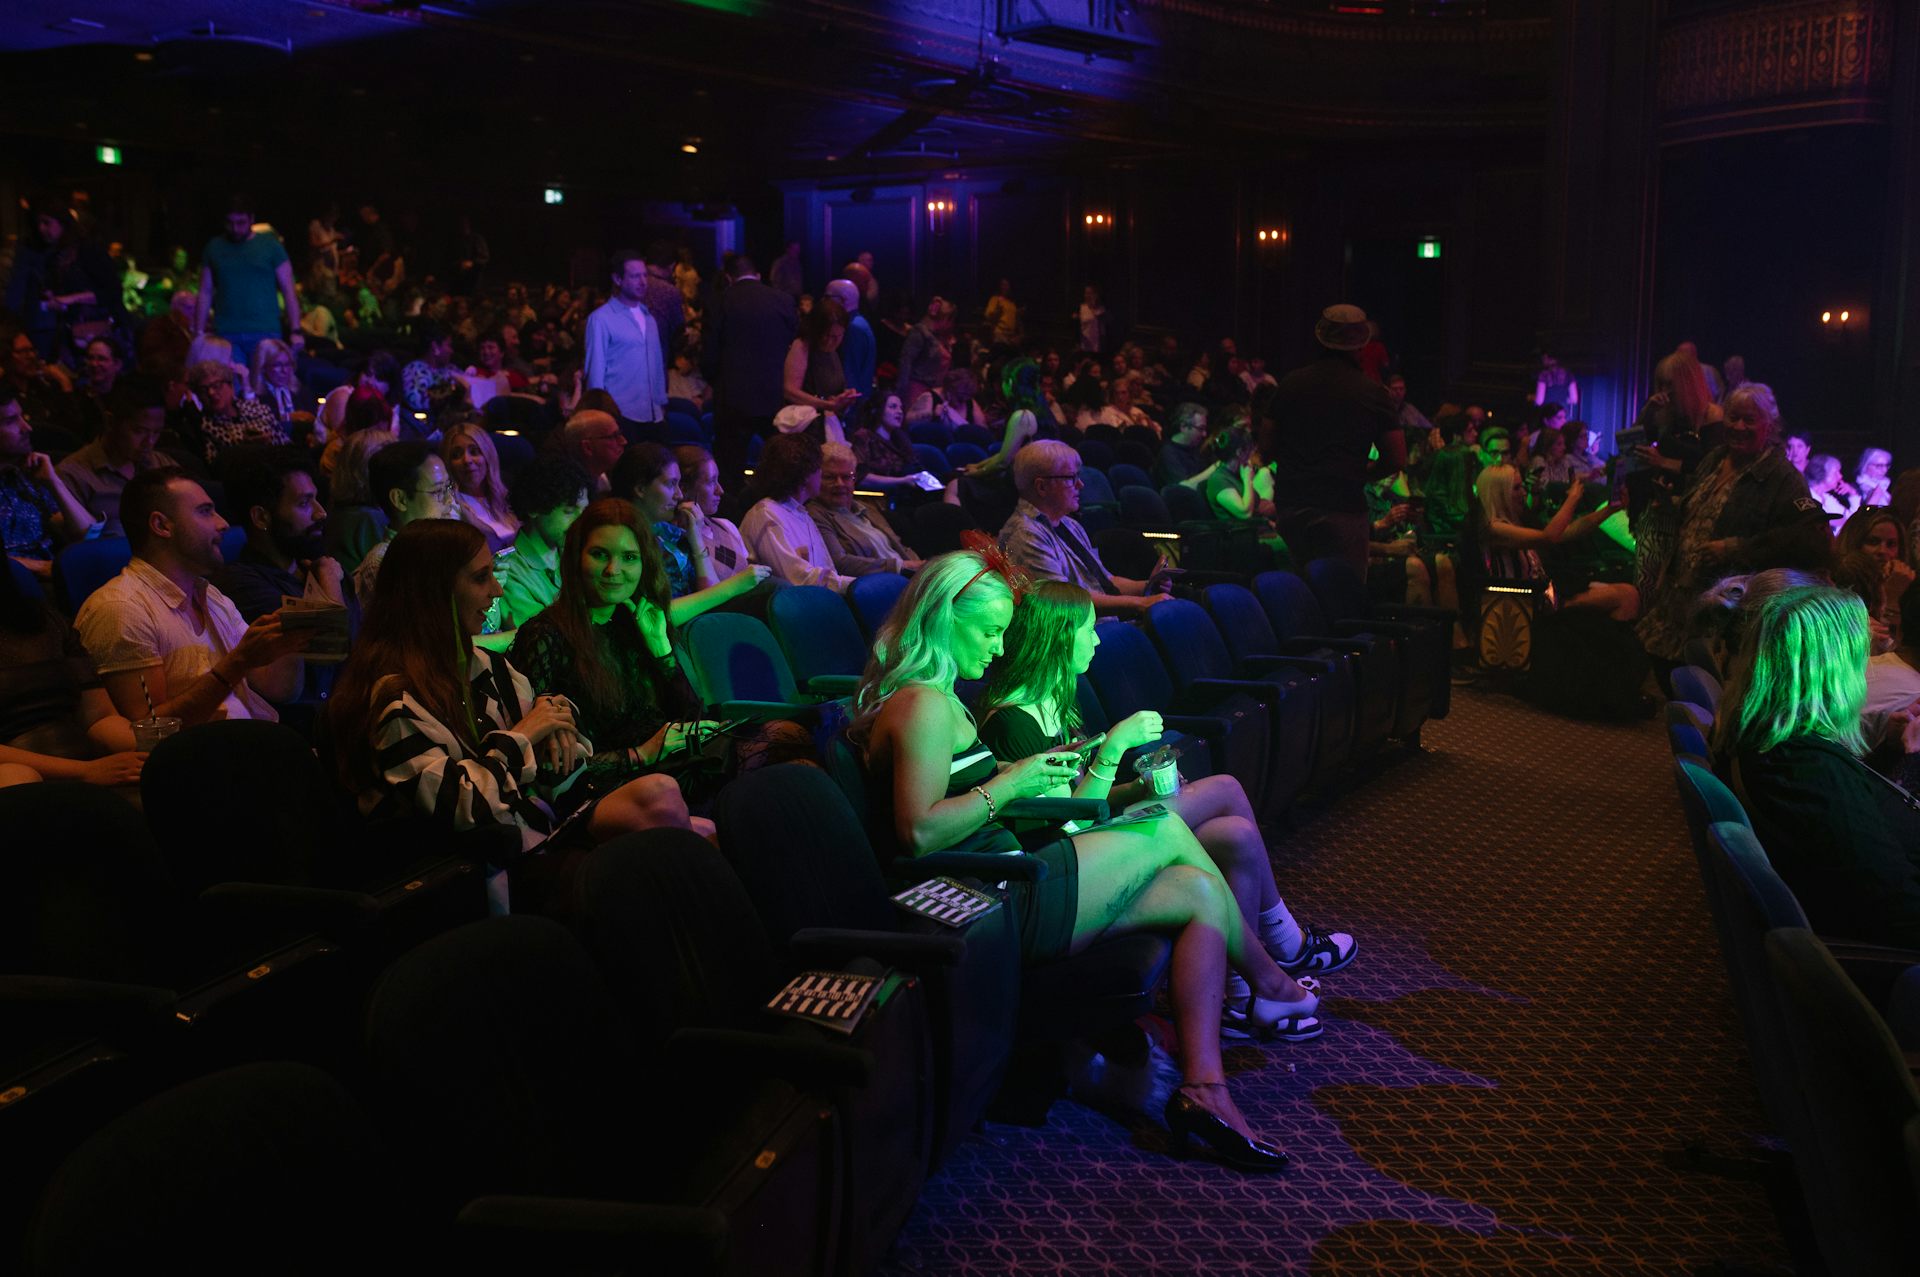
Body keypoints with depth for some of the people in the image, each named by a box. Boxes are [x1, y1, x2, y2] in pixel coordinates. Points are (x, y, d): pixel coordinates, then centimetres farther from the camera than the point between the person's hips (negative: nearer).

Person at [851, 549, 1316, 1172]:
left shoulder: (933, 699, 19)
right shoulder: (925, 706, -15)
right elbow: (919, 831, -24)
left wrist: (1032, 771, 13)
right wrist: (1011, 782, -16)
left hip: (1001, 889, 11)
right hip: (995, 906, -11)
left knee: (1197, 890, 5)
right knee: (1168, 831, -4)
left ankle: (1202, 1090, -1)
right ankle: (1271, 984, 18)